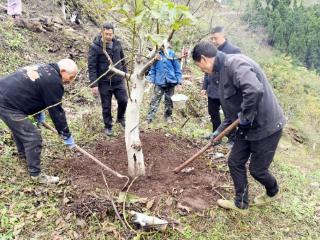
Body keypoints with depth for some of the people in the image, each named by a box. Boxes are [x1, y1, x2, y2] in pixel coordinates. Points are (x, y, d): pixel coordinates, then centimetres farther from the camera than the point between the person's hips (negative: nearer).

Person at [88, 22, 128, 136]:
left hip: (118, 80, 4)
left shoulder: (117, 44, 3)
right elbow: (91, 67, -13)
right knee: (106, 106, 7)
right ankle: (108, 126, 26)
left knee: (123, 100, 4)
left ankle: (120, 118, 33)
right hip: (104, 82, -3)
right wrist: (94, 84, -17)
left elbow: (122, 60, 15)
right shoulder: (95, 47, -12)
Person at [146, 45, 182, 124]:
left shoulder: (171, 53, -3)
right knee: (155, 100, -5)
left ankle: (168, 116, 30)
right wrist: (151, 80, -3)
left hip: (170, 81, 1)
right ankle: (149, 118, -1)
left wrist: (179, 81, -2)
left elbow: (177, 68, 1)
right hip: (159, 82, -1)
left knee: (169, 101, 14)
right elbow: (152, 68, 3)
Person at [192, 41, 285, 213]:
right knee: (235, 162, 12)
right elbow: (232, 109, 16)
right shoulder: (224, 70, 9)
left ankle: (273, 192, 42)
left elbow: (255, 90, -42)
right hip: (247, 127, 9)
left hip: (266, 126, -9)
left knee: (257, 169, 10)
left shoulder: (234, 63, -23)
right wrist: (219, 131, 13)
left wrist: (246, 116, -26)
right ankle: (241, 203, 30)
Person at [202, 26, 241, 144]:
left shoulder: (234, 50, -13)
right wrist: (204, 86, 12)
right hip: (212, 89, 6)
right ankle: (216, 133, 37)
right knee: (213, 113, 18)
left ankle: (232, 138, 20)